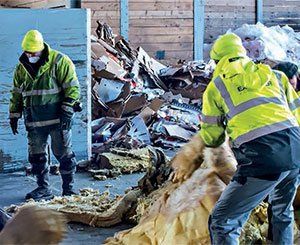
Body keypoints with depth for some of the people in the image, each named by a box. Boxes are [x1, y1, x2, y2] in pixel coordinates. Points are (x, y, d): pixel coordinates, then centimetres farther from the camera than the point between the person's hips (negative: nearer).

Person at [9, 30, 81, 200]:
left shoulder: (59, 62, -8)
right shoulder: (22, 67, 10)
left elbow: (72, 87, -10)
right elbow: (16, 93, 19)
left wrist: (67, 112, -15)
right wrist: (14, 115, 15)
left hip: (57, 118, -5)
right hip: (34, 121, 5)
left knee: (63, 154, 1)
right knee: (36, 155, 8)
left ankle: (69, 188, 11)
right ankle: (43, 189, 19)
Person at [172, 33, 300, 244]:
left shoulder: (216, 86, 14)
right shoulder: (275, 75, 22)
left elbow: (211, 137, 15)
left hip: (263, 156, -5)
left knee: (222, 222, 2)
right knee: (283, 213, 31)